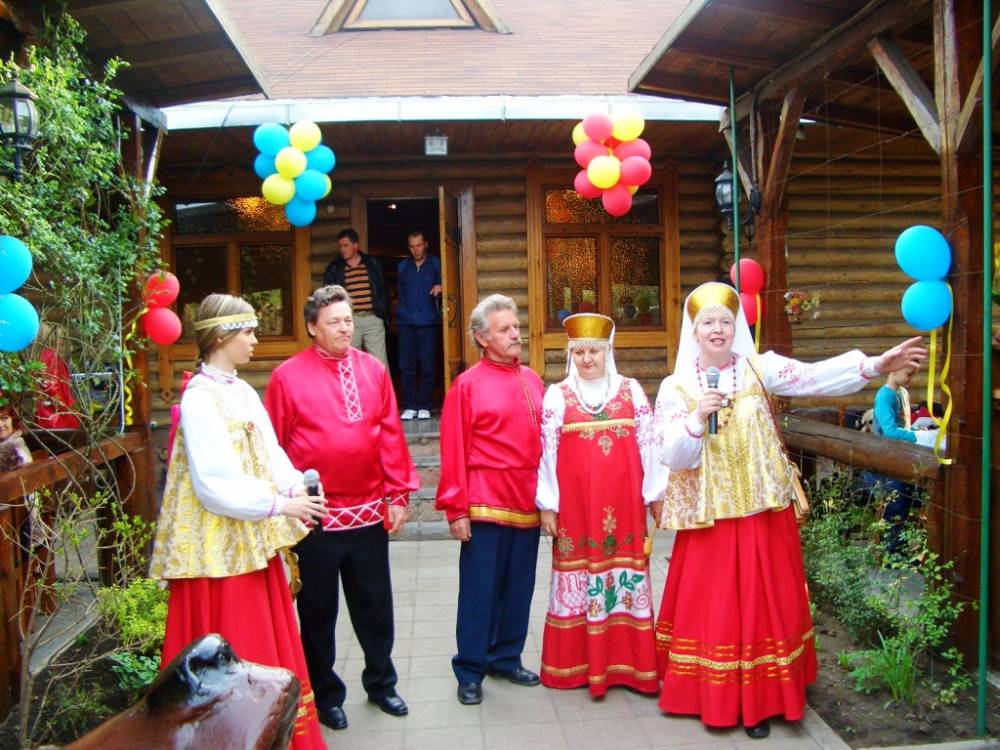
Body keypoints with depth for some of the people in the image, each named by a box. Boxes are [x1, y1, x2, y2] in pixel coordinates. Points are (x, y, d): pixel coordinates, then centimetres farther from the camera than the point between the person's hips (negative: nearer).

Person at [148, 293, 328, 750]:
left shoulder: (243, 391, 10)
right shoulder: (199, 398, -15)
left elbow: (269, 452, 10)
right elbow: (215, 482, -21)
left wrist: (294, 488, -8)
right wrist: (278, 505, -19)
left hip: (254, 539, 8)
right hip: (221, 541, -8)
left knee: (269, 639, 16)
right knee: (233, 649, 3)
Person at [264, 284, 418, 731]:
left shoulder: (373, 371, 3)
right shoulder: (288, 376, -5)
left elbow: (391, 436, 4)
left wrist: (398, 495, 2)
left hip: (369, 512, 3)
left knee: (374, 606, 15)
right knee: (318, 610, 12)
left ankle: (381, 682, 34)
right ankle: (326, 695, 30)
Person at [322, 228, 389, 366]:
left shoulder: (372, 264, 7)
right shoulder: (334, 268, 6)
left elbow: (383, 290, 10)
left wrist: (384, 315, 4)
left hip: (373, 319, 0)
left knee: (380, 363, 0)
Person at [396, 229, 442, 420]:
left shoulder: (436, 264, 8)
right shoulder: (403, 266, 16)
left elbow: (442, 287, 6)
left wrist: (440, 289, -16)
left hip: (429, 323, -2)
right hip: (406, 322, 2)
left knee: (427, 367, -2)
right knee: (406, 366, -2)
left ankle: (424, 406, 3)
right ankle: (410, 406, 3)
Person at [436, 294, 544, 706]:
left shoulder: (532, 381, 9)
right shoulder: (467, 385, -6)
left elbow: (544, 440, 11)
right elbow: (454, 452, -8)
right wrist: (456, 510, -10)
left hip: (527, 504, 5)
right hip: (485, 506, -5)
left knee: (519, 588, 14)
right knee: (479, 591, 4)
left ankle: (507, 657, 30)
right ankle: (470, 671, 18)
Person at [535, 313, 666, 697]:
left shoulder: (630, 389, 6)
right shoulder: (557, 395, 3)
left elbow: (648, 443, 6)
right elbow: (546, 451, 0)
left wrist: (656, 494, 5)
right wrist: (547, 504, -3)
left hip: (623, 501, 1)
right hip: (575, 503, -1)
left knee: (626, 575, 5)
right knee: (578, 574, 5)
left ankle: (628, 661, 18)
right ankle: (577, 664, 17)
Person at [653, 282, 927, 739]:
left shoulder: (759, 368, -1)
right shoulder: (675, 387, -2)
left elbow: (815, 377, -16)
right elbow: (672, 457, -8)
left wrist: (874, 365, -30)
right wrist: (698, 419, -24)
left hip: (762, 513, 1)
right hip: (709, 516, -1)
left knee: (763, 602, 8)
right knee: (711, 605, 6)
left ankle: (758, 701, 23)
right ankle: (714, 697, 23)